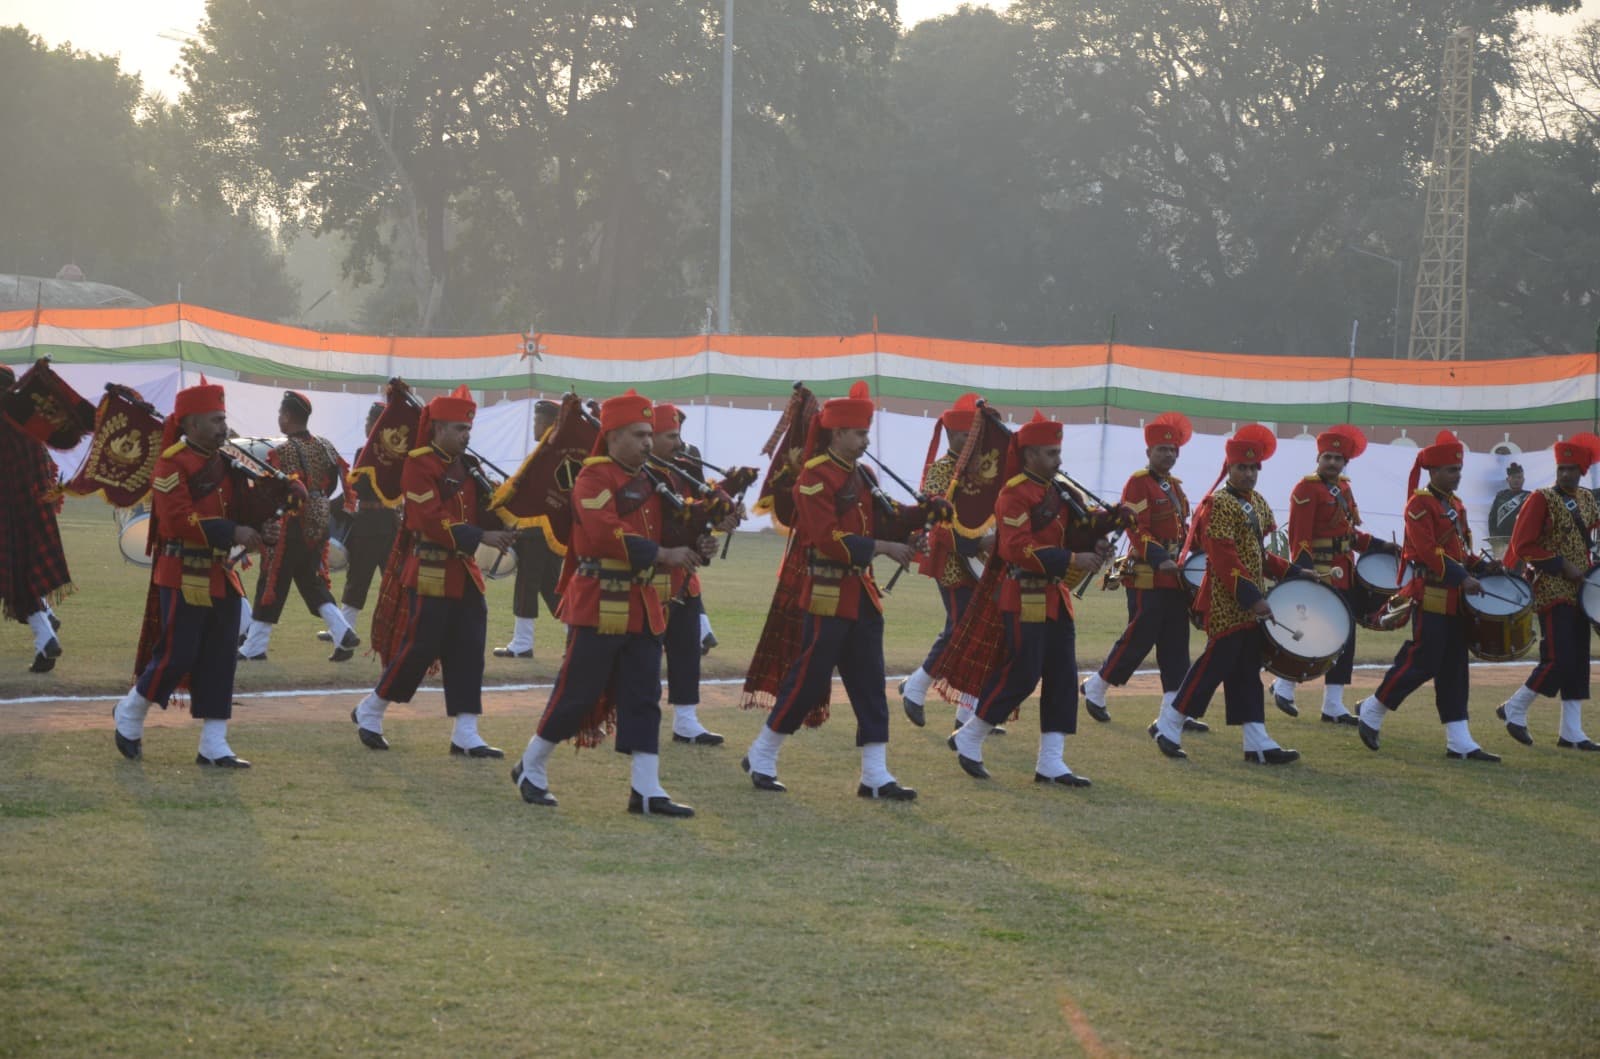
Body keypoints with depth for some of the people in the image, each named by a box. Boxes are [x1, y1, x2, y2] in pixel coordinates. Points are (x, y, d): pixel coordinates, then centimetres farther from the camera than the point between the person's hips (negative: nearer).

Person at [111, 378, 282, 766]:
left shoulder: (225, 464, 13)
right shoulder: (172, 465, -13)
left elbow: (242, 509, 14)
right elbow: (178, 519, -23)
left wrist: (270, 499, -7)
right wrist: (233, 532, -26)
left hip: (222, 577, 8)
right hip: (184, 577, -8)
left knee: (220, 661, 6)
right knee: (176, 656, -5)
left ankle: (214, 745, 10)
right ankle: (129, 714, 19)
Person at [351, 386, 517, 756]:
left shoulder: (467, 465, 13)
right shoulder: (419, 465, -12)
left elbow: (481, 512, 13)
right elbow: (433, 521, -21)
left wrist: (501, 524, -9)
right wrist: (481, 536, -25)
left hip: (463, 573, 8)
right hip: (429, 573, -7)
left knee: (467, 653, 3)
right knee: (419, 649, -5)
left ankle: (466, 734, 5)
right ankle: (369, 711, 14)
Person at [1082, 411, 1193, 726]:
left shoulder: (1174, 486, 17)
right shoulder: (1139, 483, -9)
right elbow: (1137, 530, -17)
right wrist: (1160, 559, -26)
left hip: (1174, 578, 8)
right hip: (1147, 578, -8)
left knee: (1175, 644, 4)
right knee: (1139, 638, -4)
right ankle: (1096, 687, 13)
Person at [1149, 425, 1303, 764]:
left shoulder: (1257, 503, 14)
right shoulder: (1219, 505, -13)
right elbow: (1224, 559, -19)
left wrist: (1290, 572, 10)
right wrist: (1251, 597, -23)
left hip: (1250, 603, 9)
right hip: (1227, 604, -9)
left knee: (1247, 672, 8)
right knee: (1216, 664, -6)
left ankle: (1257, 743, 8)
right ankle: (1167, 726, 5)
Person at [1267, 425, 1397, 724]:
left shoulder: (1343, 488, 14)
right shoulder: (1306, 489, -11)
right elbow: (1299, 537, -16)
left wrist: (1380, 546, 9)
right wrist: (1303, 575, -23)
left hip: (1344, 574, 8)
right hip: (1320, 574, -8)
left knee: (1344, 638, 7)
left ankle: (1334, 706, 11)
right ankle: (1284, 684, 14)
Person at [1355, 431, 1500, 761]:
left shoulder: (1455, 505, 16)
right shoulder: (1420, 504, -11)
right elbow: (1428, 551, -20)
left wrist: (1481, 567, 4)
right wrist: (1462, 578, -22)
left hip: (1453, 599, 9)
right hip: (1430, 595, -9)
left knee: (1454, 669, 6)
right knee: (1422, 663, -8)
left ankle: (1460, 743, 6)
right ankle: (1373, 711, 11)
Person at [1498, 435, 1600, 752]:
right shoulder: (1541, 499, -9)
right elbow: (1523, 546, -13)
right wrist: (1562, 566, -17)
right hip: (1553, 592, -7)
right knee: (1559, 660, -14)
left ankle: (1572, 733, 9)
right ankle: (1514, 709, 4)